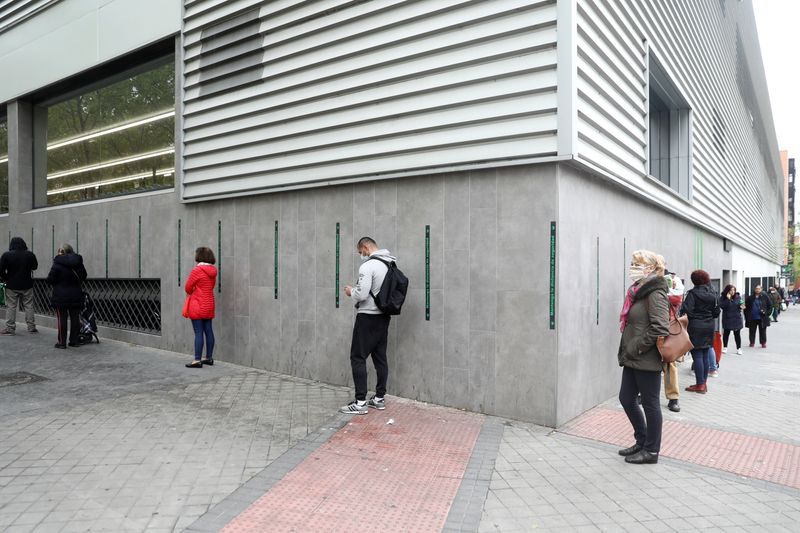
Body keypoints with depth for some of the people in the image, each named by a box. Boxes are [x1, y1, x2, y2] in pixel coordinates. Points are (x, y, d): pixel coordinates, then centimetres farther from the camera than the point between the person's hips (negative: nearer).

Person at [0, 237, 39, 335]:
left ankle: (10, 328, 7)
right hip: (27, 285, 1)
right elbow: (35, 266, 10)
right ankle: (31, 327, 9)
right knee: (29, 306, 7)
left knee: (11, 307, 5)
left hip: (12, 286, -1)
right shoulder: (30, 254, -4)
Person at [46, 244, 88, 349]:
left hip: (61, 297, -4)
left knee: (61, 319, 3)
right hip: (76, 296, 4)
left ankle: (62, 342, 7)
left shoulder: (57, 264, -13)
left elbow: (50, 280, -12)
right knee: (75, 318, 9)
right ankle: (74, 341, 13)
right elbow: (83, 277, 15)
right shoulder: (78, 263, 4)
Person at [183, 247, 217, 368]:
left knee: (198, 333, -5)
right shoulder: (212, 271, 7)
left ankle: (197, 360, -3)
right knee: (209, 331, 11)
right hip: (209, 305, 7)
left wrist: (191, 292, 13)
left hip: (197, 306, -7)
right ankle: (209, 357, 19)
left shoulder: (196, 270, -14)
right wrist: (196, 292, 10)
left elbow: (187, 288, -9)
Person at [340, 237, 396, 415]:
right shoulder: (390, 265, 8)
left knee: (358, 357, -2)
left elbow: (362, 294, -23)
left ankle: (360, 403, -2)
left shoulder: (368, 266, -18)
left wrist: (351, 291, -2)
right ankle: (380, 398, 20)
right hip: (384, 316, 8)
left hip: (368, 317, -8)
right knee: (380, 357, 13)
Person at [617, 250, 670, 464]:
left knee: (650, 404, 5)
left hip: (647, 360, -9)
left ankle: (651, 451, 20)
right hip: (632, 360, 9)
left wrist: (636, 348, -18)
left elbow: (659, 328, -24)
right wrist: (626, 350, 13)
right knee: (626, 399, 15)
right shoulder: (638, 291, 12)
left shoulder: (655, 294, -15)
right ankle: (642, 441, 32)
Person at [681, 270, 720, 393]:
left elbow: (686, 310, -20)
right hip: (709, 326, 6)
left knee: (697, 355, -2)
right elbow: (716, 312, 10)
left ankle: (700, 384, 0)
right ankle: (704, 382, 18)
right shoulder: (713, 293, 6)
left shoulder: (693, 293, -14)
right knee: (705, 355, 11)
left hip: (695, 327, -6)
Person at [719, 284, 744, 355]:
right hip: (727, 319, -1)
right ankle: (725, 347, 20)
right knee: (726, 333, 7)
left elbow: (741, 304, 11)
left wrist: (741, 306, -12)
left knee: (737, 334, 6)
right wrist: (728, 299, -24)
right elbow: (722, 306, -19)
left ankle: (739, 349, 14)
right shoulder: (723, 298, -7)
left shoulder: (738, 297, 0)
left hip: (737, 319, 1)